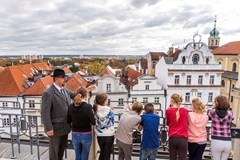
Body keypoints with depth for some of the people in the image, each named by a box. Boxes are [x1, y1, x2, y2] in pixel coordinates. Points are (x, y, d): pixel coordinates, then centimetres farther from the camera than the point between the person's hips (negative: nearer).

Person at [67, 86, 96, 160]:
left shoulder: (71, 106, -6)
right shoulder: (88, 106, -19)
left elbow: (68, 121, 3)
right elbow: (93, 122, -15)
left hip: (75, 135, 4)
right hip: (86, 135, -3)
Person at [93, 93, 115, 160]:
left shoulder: (95, 109, -6)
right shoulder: (109, 110, -16)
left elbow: (94, 122, 4)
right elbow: (112, 122, -4)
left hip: (100, 135, 4)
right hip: (109, 135, -3)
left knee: (102, 153, 22)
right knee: (107, 154, 11)